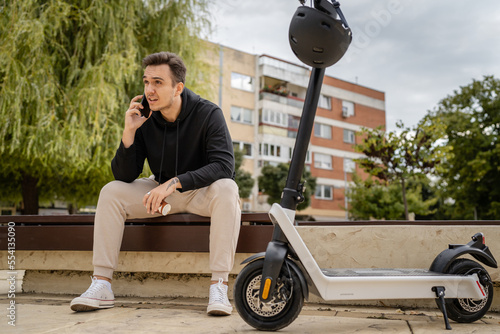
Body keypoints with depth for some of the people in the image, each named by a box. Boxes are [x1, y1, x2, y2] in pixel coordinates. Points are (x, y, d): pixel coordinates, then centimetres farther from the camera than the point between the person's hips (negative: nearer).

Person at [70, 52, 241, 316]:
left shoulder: (208, 114, -18)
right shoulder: (144, 120, -9)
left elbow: (224, 165, -30)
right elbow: (124, 176, -11)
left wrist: (175, 182, -39)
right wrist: (129, 133, -25)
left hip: (201, 192, -3)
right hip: (162, 192, 4)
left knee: (226, 189, -35)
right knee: (111, 191, -15)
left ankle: (219, 286, -35)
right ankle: (101, 285, -16)